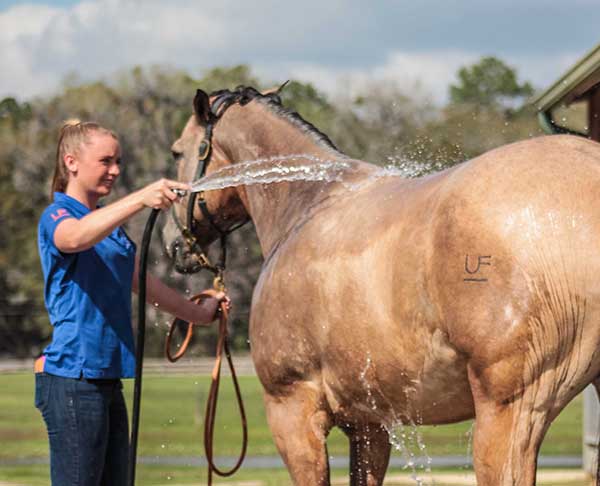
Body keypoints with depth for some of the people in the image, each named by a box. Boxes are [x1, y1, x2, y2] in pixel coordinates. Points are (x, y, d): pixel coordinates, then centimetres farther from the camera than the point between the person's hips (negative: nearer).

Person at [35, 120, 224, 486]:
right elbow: (76, 237, -33)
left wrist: (198, 313, 46)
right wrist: (142, 198, -45)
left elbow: (144, 284, 33)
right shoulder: (56, 217, -8)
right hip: (72, 381, -9)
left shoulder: (113, 228, 18)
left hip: (108, 380, 9)